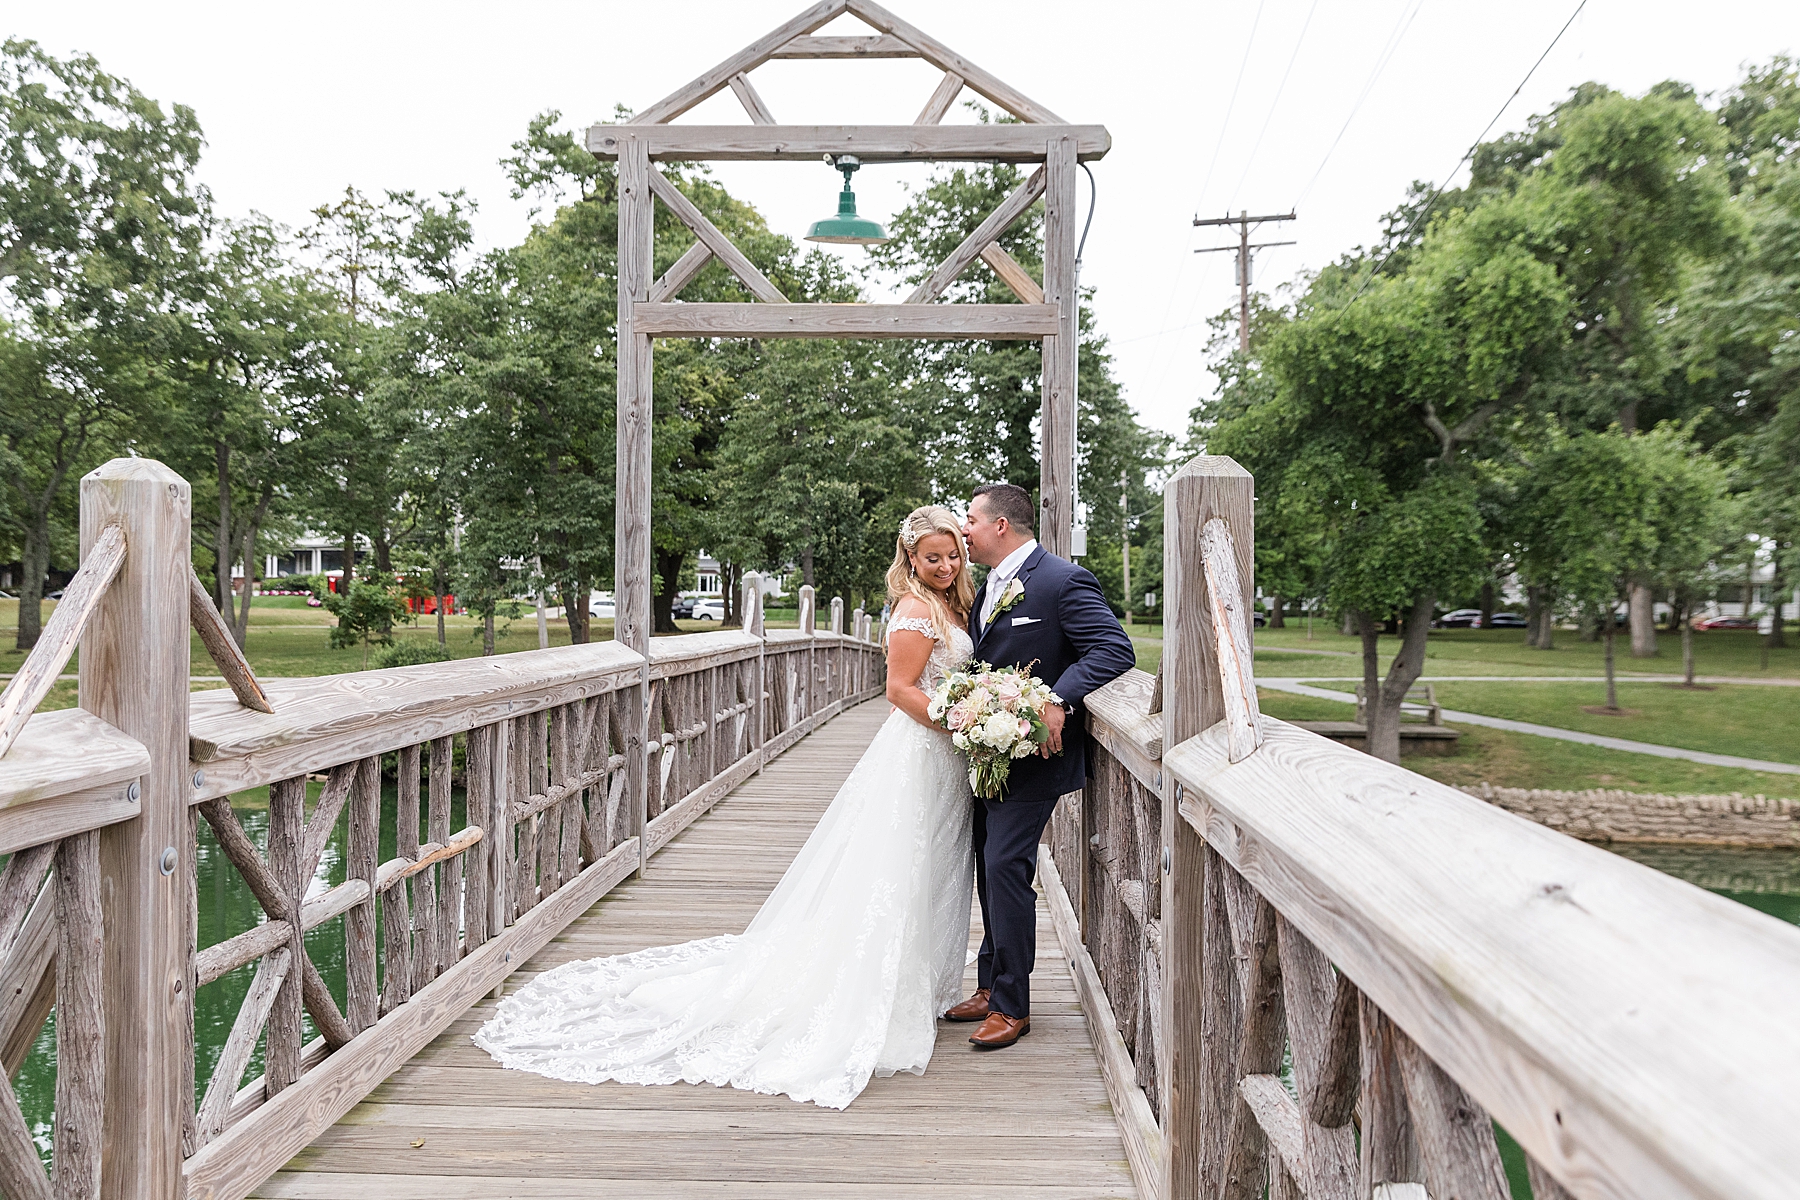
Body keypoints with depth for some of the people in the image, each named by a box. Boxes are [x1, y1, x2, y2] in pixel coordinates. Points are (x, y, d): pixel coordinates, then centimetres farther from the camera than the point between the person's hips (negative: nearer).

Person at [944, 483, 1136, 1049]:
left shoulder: (1064, 580, -14)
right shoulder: (989, 587, 12)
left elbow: (1116, 651, -20)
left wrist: (1058, 700, -29)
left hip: (1034, 754, -9)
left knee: (1006, 865, -9)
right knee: (988, 868, 15)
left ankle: (1011, 1006, 6)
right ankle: (990, 987, 29)